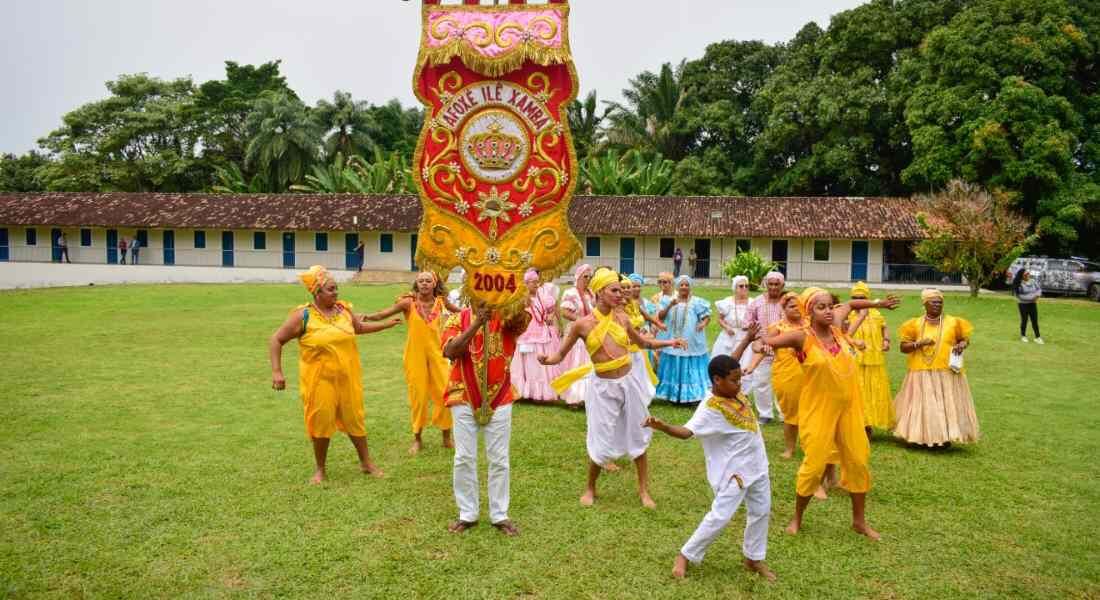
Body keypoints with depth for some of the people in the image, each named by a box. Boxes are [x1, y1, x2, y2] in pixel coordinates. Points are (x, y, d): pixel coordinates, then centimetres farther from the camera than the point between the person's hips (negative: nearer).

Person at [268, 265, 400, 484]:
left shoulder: (343, 309, 1)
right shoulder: (303, 315, -12)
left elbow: (359, 327, 21)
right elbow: (276, 340, -7)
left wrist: (386, 324, 19)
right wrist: (276, 371, -14)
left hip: (347, 378, 4)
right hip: (319, 380, -3)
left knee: (354, 419, 11)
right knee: (321, 422, 5)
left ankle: (366, 462, 26)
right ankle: (320, 469, 23)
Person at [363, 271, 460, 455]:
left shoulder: (440, 302, -1)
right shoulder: (409, 302, -9)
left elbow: (461, 312, 18)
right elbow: (383, 314, -15)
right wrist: (365, 317, -29)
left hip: (436, 353, 2)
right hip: (415, 355, -2)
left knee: (444, 393, 3)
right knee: (418, 395, 5)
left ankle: (447, 437, 21)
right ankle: (417, 438, 23)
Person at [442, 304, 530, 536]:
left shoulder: (506, 317, -3)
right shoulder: (458, 319, -1)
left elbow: (522, 320, -26)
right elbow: (450, 351, -18)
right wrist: (476, 323, -26)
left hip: (499, 399, 0)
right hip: (464, 399, 0)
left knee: (499, 459, 7)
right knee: (464, 458, 7)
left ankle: (499, 515, 20)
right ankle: (467, 514, 21)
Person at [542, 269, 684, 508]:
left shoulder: (622, 318, 0)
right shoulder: (583, 324, -10)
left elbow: (642, 342, 18)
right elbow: (561, 354, -5)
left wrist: (668, 342, 7)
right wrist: (546, 359, -26)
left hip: (629, 382, 3)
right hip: (603, 386, -3)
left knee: (637, 437, 12)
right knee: (601, 443, 1)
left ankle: (643, 489, 30)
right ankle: (590, 488, 27)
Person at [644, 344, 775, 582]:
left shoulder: (732, 391, -4)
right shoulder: (711, 409, -28)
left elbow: (730, 363, 14)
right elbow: (687, 431, -37)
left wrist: (747, 339, 20)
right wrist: (663, 427, -56)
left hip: (756, 466, 9)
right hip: (733, 472, -9)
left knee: (761, 512, 18)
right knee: (720, 517, -6)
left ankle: (754, 558, 36)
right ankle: (685, 556, 10)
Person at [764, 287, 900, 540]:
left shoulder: (835, 326, -1)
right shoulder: (802, 337, -16)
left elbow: (848, 304, 20)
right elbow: (765, 342, -22)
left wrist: (878, 303, 27)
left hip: (848, 408, 6)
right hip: (818, 410, -6)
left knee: (858, 462, 12)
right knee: (814, 465, -2)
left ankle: (859, 520, 29)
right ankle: (797, 518, 20)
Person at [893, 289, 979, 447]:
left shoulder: (953, 322, 3)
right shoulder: (916, 324, 2)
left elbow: (965, 339, 14)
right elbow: (903, 347, 1)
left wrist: (961, 345, -9)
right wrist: (919, 343, -15)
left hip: (947, 373, 0)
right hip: (922, 374, 0)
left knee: (947, 405, 2)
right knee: (923, 405, 3)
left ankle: (946, 437, 13)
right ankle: (923, 438, 14)